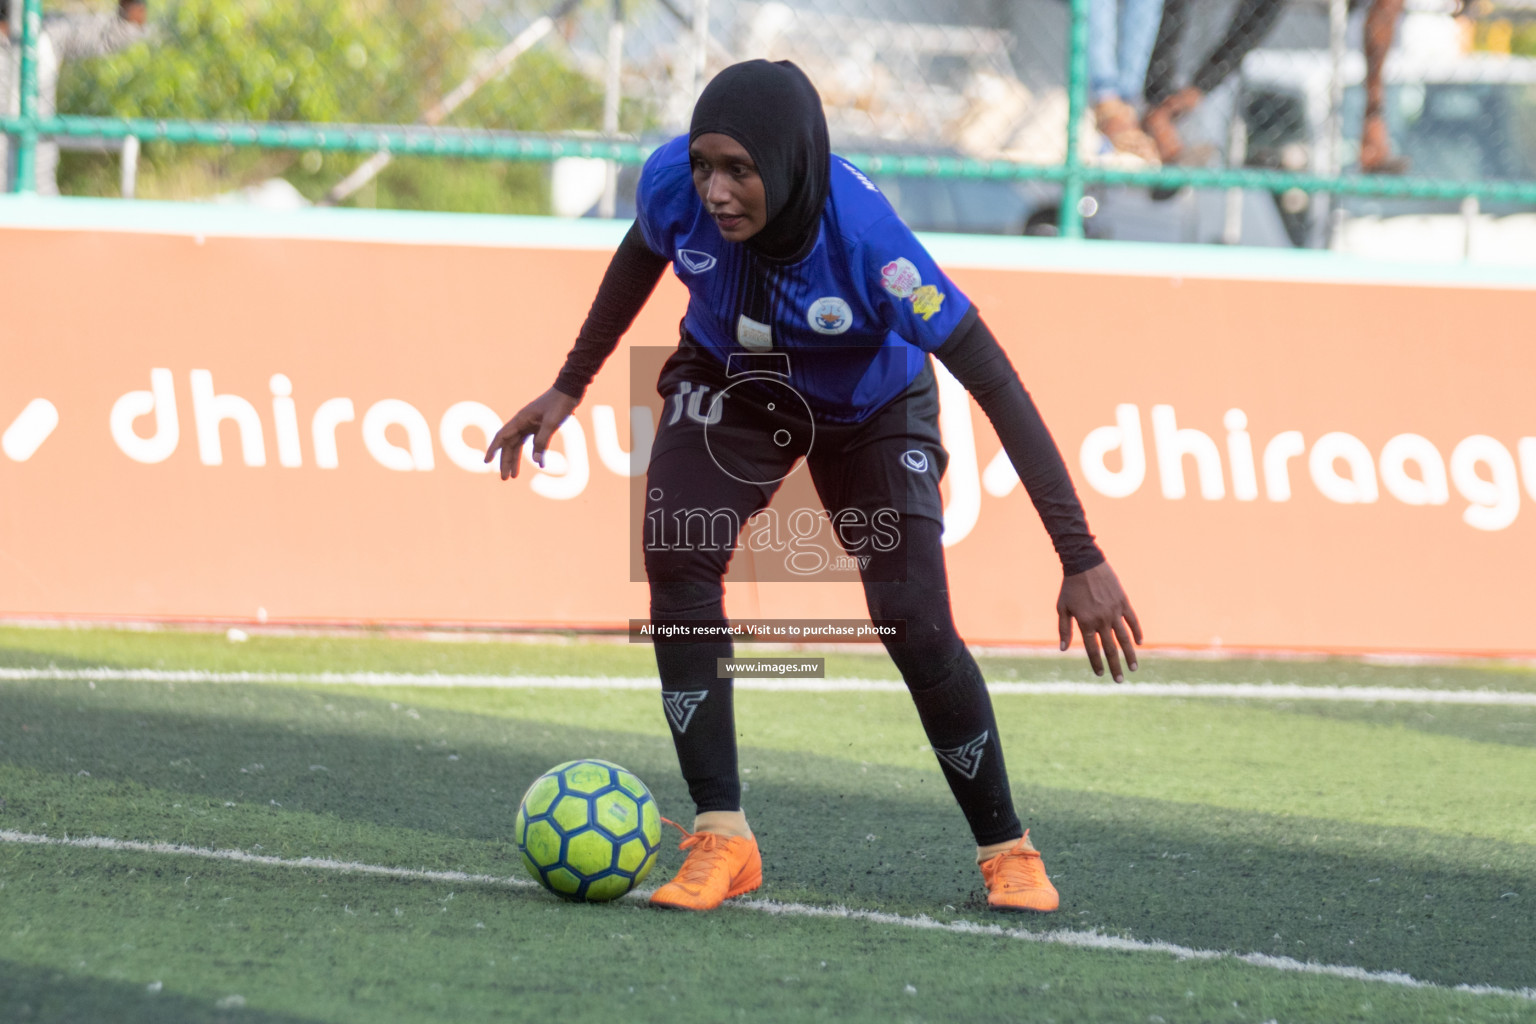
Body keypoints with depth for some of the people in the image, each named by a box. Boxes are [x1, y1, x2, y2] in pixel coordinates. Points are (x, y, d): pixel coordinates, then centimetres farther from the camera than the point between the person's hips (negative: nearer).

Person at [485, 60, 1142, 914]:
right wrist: (570, 387, 4)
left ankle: (1006, 848, 10)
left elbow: (995, 384, -36)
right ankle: (722, 838, -20)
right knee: (676, 556, -24)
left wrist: (1081, 559, -38)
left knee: (916, 626, -14)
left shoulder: (866, 237, -41)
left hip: (869, 408, -3)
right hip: (730, 384, 3)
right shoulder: (674, 181, -30)